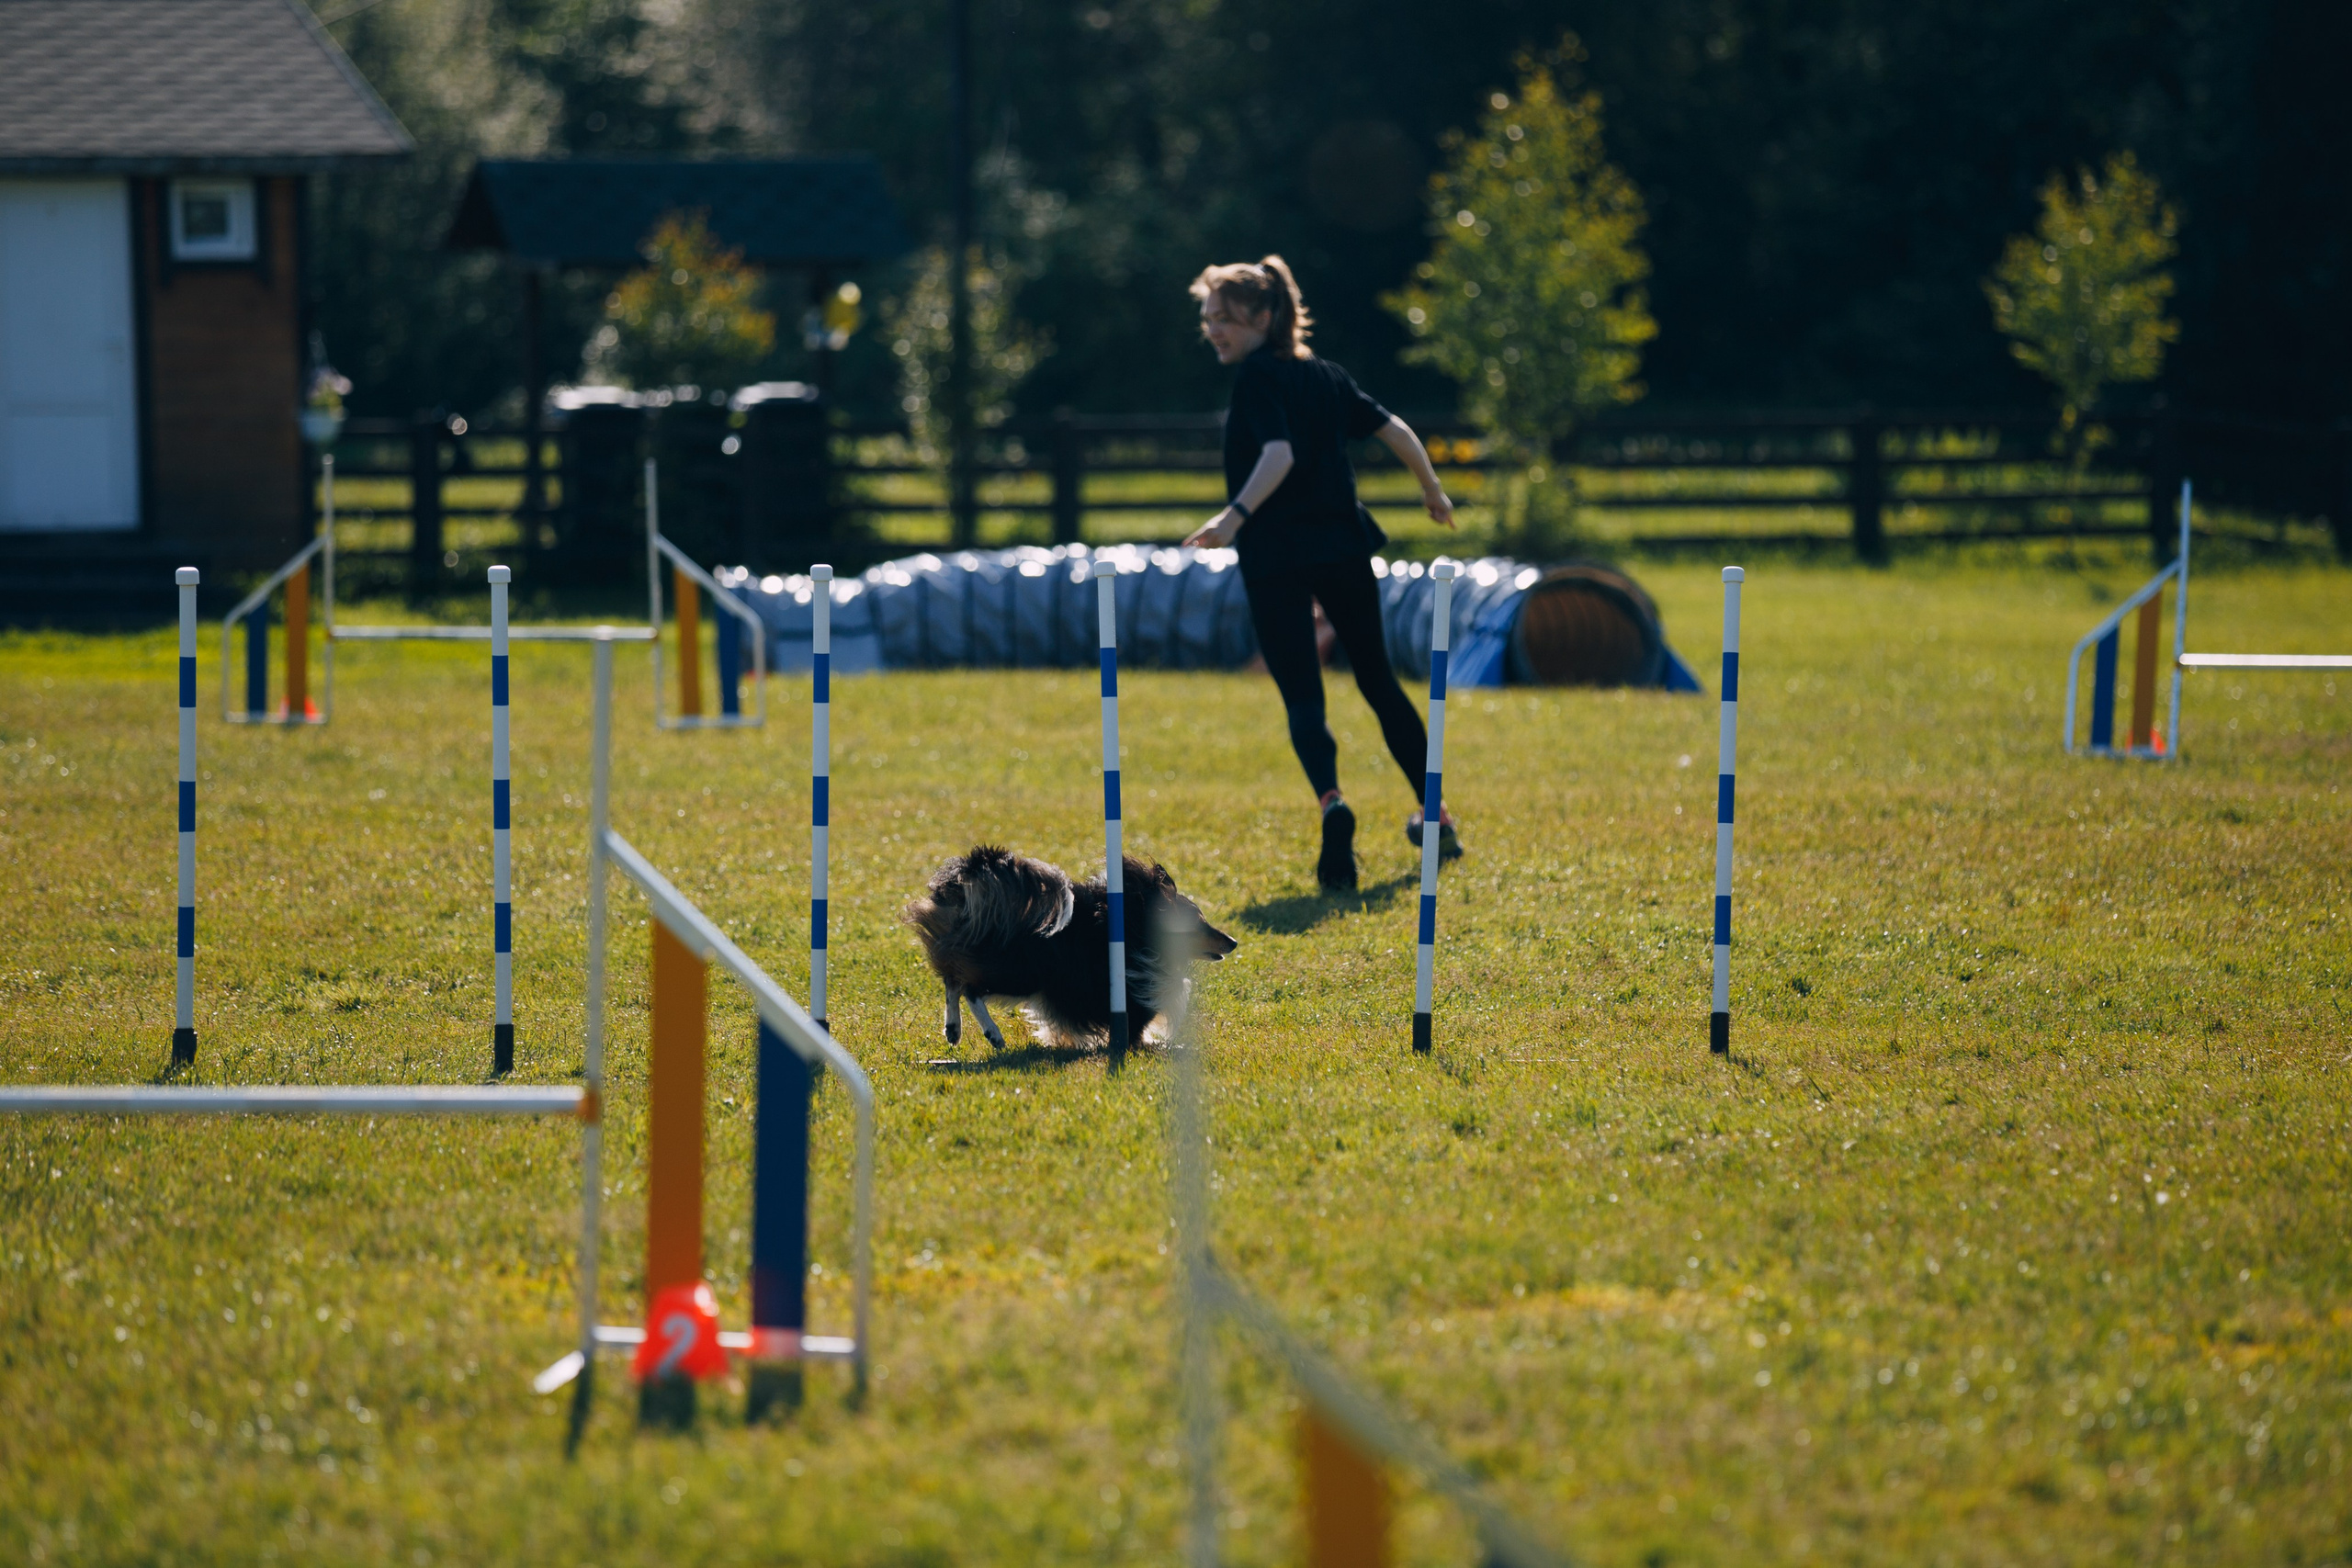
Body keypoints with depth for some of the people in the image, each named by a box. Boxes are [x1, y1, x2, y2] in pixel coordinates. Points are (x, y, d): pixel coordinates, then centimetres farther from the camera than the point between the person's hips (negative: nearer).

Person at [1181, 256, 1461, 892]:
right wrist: (1433, 491, 30)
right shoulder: (1325, 375, 11)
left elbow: (1278, 454, -24)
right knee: (1378, 682, 19)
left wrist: (1236, 515, -36)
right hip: (1343, 547, 6)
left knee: (1302, 696, -6)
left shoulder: (1257, 377, -9)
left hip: (1276, 557, -6)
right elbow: (1393, 430, 16)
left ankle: (1332, 802, -33)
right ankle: (1436, 818, 24)